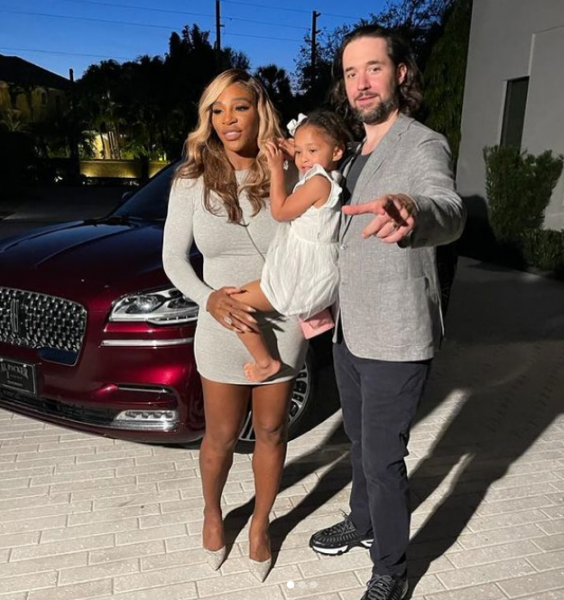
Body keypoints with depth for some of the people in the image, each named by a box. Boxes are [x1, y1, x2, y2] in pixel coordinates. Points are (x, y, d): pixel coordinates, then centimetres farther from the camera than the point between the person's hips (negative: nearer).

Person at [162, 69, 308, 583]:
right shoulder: (193, 180, -6)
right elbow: (174, 256, -1)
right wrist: (208, 298, -18)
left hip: (282, 327, 1)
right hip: (223, 328, 0)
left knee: (271, 431, 15)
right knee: (222, 436, 14)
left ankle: (261, 524, 41)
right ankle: (212, 513, 45)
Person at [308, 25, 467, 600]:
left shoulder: (423, 146, -16)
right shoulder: (357, 154, 11)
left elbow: (448, 210, -39)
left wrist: (411, 210, -62)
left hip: (394, 341, -8)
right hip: (348, 332, 8)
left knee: (382, 459, 4)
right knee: (360, 442, 23)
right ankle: (362, 522, 46)